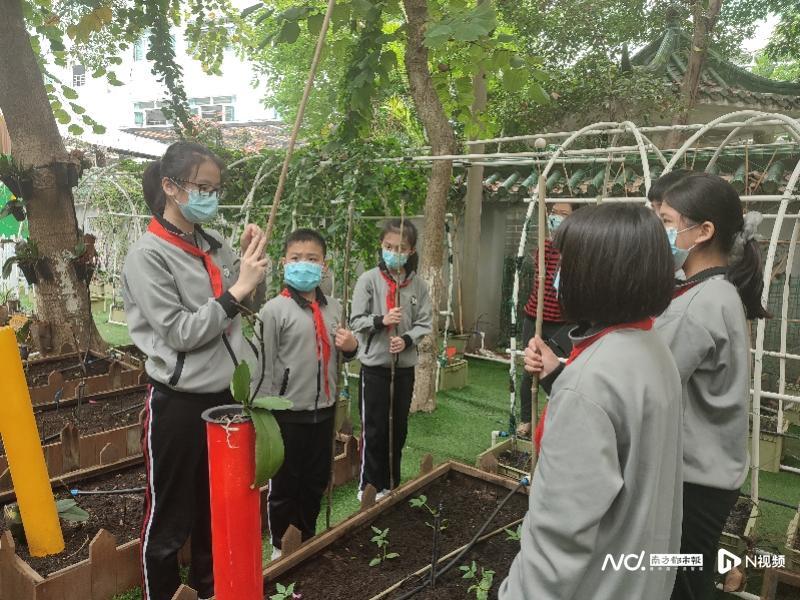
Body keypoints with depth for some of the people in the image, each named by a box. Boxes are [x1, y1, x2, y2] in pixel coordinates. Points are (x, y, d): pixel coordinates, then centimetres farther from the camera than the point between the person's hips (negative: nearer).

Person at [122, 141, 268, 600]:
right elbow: (180, 333, -19)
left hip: (226, 394, 6)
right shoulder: (148, 256, -13)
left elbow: (251, 305, 13)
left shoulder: (215, 245, 4)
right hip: (180, 403, -6)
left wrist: (252, 261, -3)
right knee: (170, 515, 12)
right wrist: (236, 289, -20)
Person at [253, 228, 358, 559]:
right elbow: (264, 367, -11)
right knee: (285, 483, 11)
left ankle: (307, 537, 40)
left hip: (323, 409, 5)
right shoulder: (274, 310, -11)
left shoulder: (333, 307, 5)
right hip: (288, 413, -5)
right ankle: (280, 545, 32)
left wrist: (351, 347, -4)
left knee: (317, 481, 19)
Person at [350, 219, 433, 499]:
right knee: (374, 428, 6)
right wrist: (381, 320, -24)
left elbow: (425, 323, 1)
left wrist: (407, 340, -16)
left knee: (399, 426, 15)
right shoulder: (369, 280, -8)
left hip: (405, 365, 3)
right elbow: (356, 321, -7)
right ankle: (370, 484, 23)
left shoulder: (418, 284, -1)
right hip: (375, 364, -3)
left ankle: (392, 481, 33)